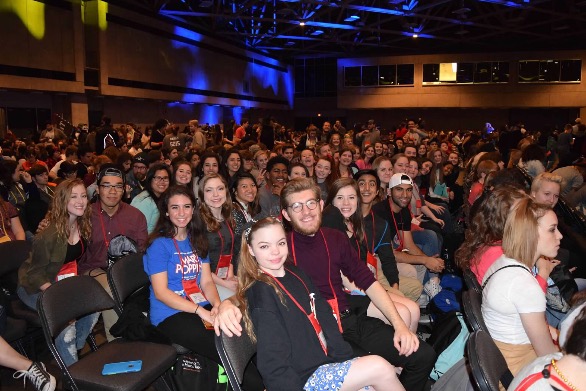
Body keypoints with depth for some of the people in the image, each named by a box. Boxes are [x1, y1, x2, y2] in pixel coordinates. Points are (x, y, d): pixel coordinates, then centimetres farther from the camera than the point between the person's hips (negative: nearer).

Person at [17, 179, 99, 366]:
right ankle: (70, 368, -10)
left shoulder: (83, 226, -7)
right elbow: (35, 274, -18)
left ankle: (76, 347, 10)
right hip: (35, 287, -6)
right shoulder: (49, 235, -26)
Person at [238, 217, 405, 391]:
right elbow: (273, 363, -18)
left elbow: (325, 321, 9)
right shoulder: (261, 294, -16)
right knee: (379, 368, -15)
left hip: (327, 362, 7)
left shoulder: (296, 275, 9)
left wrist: (347, 357, 2)